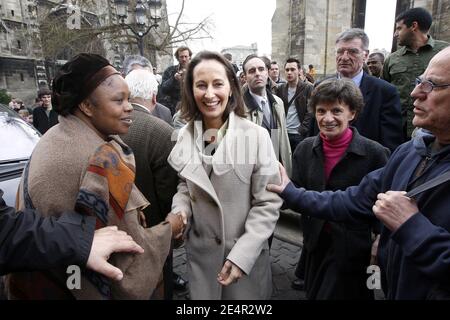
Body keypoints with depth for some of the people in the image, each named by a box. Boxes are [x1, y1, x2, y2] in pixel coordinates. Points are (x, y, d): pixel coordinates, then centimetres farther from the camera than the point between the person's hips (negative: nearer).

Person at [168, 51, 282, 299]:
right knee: (202, 296, 23)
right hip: (199, 251, 4)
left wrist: (243, 254, -19)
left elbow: (268, 202, -14)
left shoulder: (256, 135, -17)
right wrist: (179, 211, -11)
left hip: (246, 253, -3)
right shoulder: (185, 135, -4)